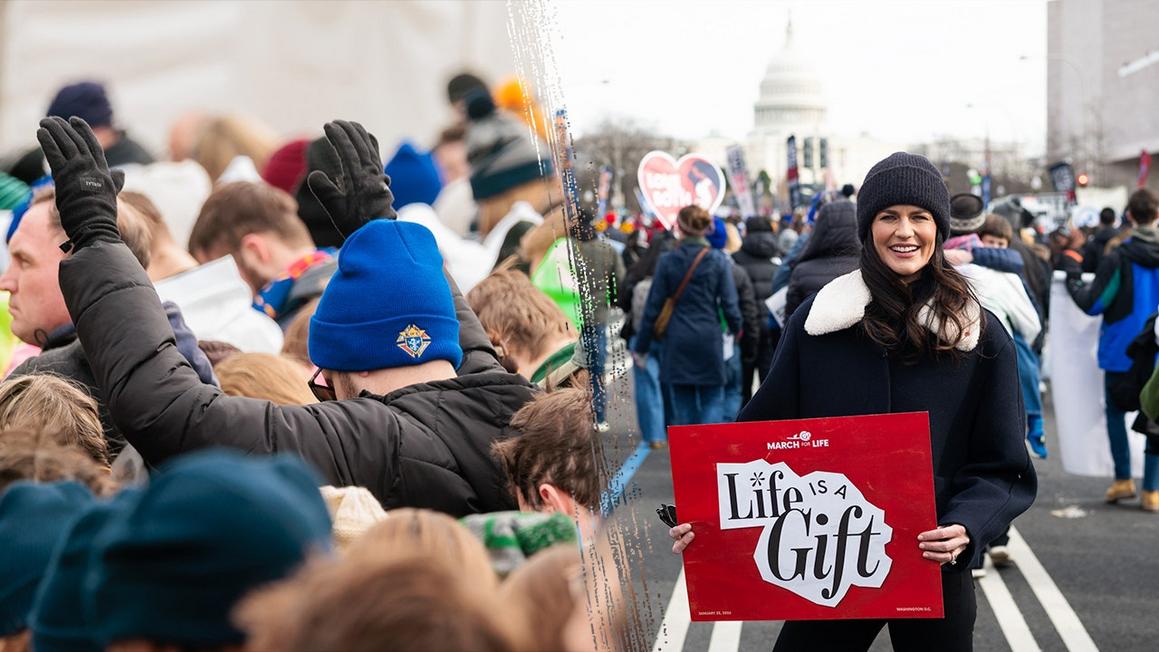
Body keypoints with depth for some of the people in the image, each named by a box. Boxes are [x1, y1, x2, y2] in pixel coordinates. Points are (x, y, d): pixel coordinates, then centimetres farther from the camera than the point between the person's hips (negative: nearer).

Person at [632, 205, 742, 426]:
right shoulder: (718, 260, -4)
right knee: (713, 400, 8)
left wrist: (641, 347, 6)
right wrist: (736, 328, 18)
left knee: (683, 402, 11)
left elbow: (653, 306, -1)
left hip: (676, 343, 1)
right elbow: (729, 304, -4)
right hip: (708, 339, -1)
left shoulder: (667, 261, -4)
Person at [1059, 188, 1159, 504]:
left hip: (1122, 350, -3)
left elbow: (1092, 303, -11)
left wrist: (1071, 270, 0)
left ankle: (1123, 479, 9)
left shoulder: (1118, 258, -14)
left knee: (1115, 412, 14)